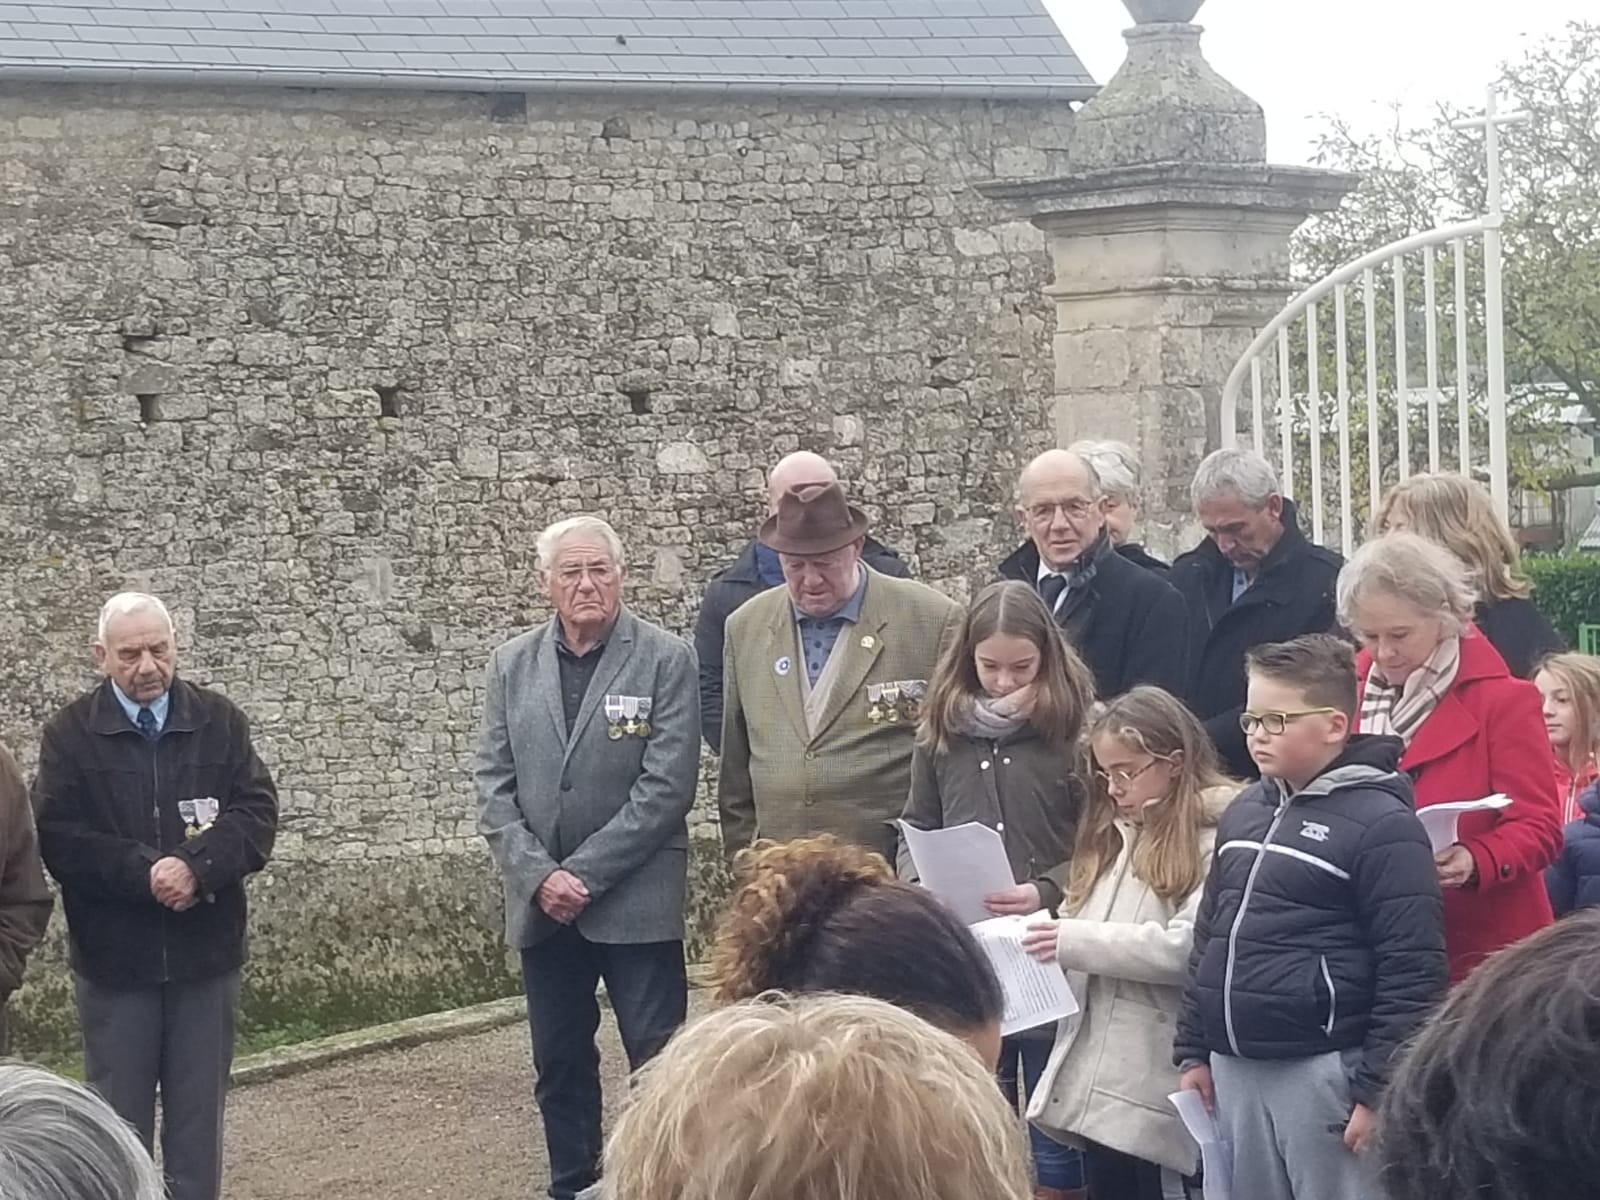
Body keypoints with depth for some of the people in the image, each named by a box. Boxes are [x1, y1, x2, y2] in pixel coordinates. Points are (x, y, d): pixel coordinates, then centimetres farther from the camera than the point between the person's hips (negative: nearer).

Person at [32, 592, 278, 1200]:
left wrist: (197, 866, -21)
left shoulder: (220, 721, 3)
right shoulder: (69, 733, -1)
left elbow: (258, 815, -4)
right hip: (113, 956, -1)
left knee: (199, 1112, 9)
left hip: (205, 951, 1)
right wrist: (144, 872, -21)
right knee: (118, 1120, 5)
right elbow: (57, 837, -9)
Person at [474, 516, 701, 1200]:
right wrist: (538, 875, -9)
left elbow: (667, 786, -11)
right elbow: (494, 785, 4)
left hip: (635, 901, -4)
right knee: (559, 1065, 11)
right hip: (542, 903, 4)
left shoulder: (665, 660, -6)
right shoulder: (512, 666, 6)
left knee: (659, 1062, -3)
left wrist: (584, 874, -14)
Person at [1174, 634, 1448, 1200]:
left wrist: (1380, 1090, -16)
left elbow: (1413, 971, -14)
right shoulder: (1243, 812, 13)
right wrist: (1193, 1051, 16)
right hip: (1234, 1069, 8)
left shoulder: (1381, 824, -11)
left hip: (1324, 1072, -8)